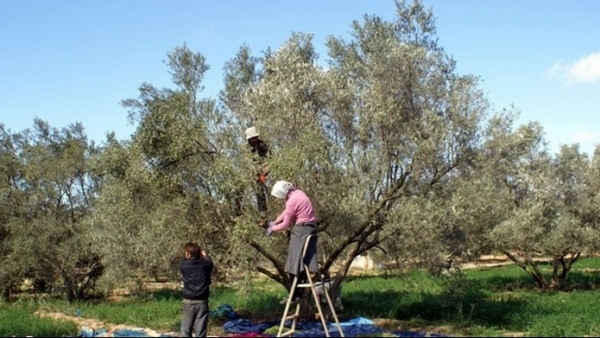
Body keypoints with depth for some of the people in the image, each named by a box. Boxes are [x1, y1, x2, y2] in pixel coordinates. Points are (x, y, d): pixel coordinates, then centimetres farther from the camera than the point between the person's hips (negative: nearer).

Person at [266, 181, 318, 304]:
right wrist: (274, 222, 25)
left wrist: (272, 229, 7)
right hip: (309, 229, 9)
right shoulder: (297, 193, 11)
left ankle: (295, 295, -9)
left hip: (302, 230, -9)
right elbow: (287, 211, 25)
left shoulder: (292, 201, -17)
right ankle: (300, 293, 8)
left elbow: (286, 225, -9)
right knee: (303, 264, 8)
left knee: (295, 265, -7)